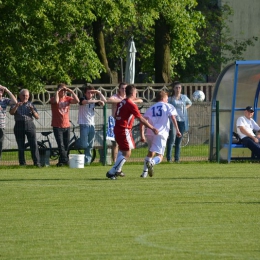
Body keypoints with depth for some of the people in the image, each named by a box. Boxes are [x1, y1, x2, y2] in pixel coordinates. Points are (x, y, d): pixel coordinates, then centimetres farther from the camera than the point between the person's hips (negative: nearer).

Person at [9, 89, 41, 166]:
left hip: (30, 126, 0)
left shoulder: (30, 104, 14)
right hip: (19, 126, 0)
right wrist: (16, 106, -23)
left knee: (34, 145, -10)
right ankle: (22, 163, 5)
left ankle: (37, 162, -12)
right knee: (21, 146, 0)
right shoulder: (16, 104, 11)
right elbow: (11, 112, -7)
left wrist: (33, 110, -10)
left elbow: (37, 117, 9)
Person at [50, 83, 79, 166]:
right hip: (57, 126, -5)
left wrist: (71, 91, -8)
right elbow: (56, 101, -28)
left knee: (66, 146, 8)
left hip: (67, 126, 5)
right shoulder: (53, 99, -4)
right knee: (61, 145, -12)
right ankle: (66, 161, -17)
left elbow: (77, 101, -7)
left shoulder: (67, 99, 8)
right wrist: (57, 92, -17)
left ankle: (61, 161, 18)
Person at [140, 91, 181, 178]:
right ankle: (151, 163, -40)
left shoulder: (151, 108, 21)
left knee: (150, 153, 27)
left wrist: (142, 135, 11)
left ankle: (144, 172, 24)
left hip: (149, 133, 4)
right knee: (159, 156, -8)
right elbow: (173, 117, -5)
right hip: (161, 133, -4)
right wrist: (177, 130, -6)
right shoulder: (168, 106, 11)